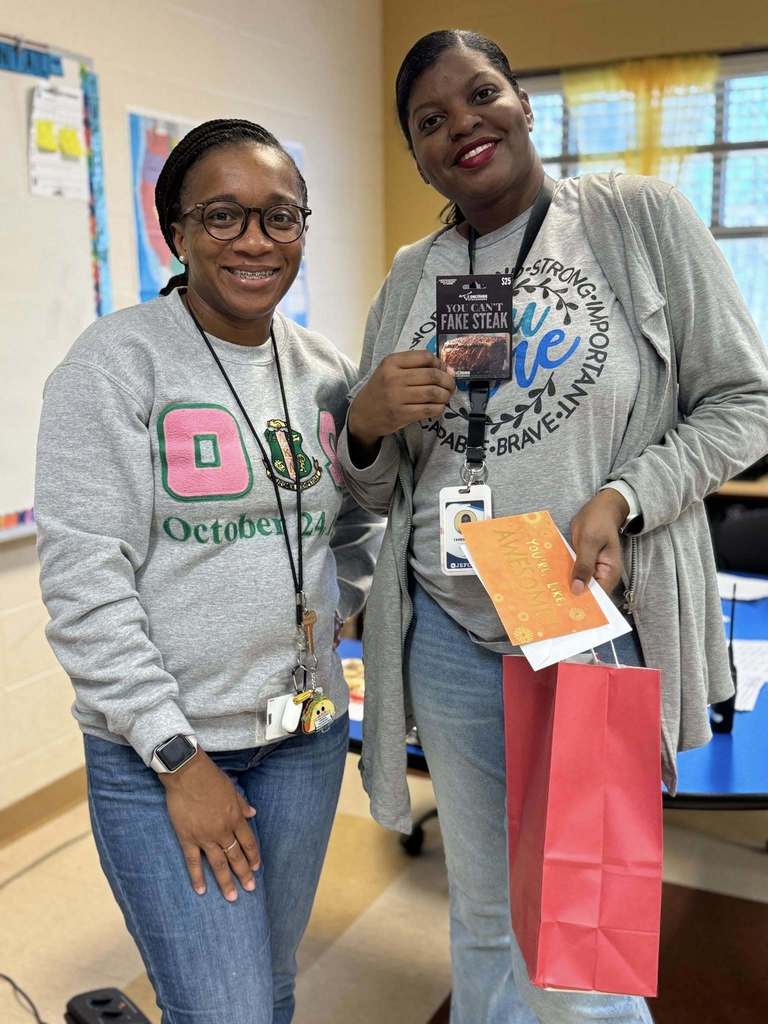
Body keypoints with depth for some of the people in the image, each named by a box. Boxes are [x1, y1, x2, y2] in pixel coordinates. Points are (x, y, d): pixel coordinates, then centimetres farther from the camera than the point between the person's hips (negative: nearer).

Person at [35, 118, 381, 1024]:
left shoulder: (325, 370, 5)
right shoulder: (117, 362, -11)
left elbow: (360, 529, 18)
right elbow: (82, 577, -15)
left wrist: (331, 608, 0)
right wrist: (177, 755, -15)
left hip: (307, 736, 5)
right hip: (161, 748, -5)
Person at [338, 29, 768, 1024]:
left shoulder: (640, 216, -3)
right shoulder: (411, 277, 8)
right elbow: (375, 490, 12)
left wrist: (622, 499, -18)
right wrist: (367, 423, -11)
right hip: (448, 635, 4)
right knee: (482, 921, 19)